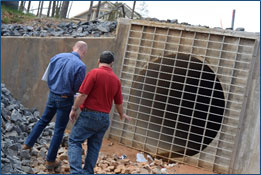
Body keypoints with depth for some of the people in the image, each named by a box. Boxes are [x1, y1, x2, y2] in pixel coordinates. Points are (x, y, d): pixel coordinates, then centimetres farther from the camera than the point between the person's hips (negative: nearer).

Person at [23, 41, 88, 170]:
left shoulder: (57, 57, -4)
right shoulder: (80, 66, -20)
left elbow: (48, 77, 4)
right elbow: (78, 88, -15)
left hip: (52, 95, 5)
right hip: (65, 99, -5)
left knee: (43, 120, 26)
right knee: (59, 130, 7)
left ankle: (28, 143, 35)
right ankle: (50, 160, 14)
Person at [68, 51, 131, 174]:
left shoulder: (94, 73, -11)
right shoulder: (116, 79, 8)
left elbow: (83, 94, -16)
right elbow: (118, 102, 15)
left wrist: (74, 109, -4)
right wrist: (122, 114, 34)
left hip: (89, 114, -5)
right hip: (104, 118, 6)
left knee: (74, 141, 0)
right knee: (94, 147, 14)